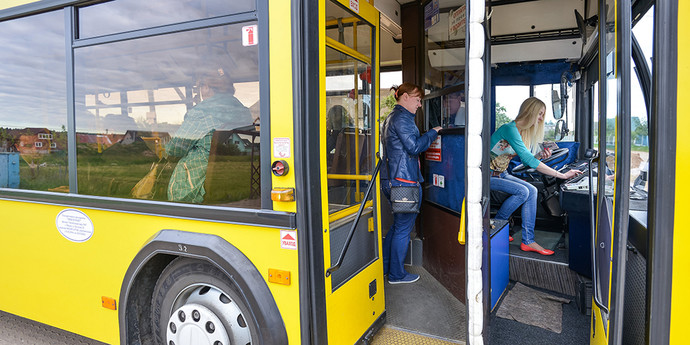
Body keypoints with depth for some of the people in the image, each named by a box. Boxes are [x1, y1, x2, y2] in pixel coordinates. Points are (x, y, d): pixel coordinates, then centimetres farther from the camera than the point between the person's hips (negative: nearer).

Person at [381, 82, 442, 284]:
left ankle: (383, 267, 27)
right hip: (405, 180, -10)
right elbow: (414, 147, -19)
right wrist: (433, 132, -6)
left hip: (392, 180, 10)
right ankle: (397, 274, 14)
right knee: (403, 228, 2)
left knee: (398, 225, 20)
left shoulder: (391, 118, 19)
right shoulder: (402, 118, -13)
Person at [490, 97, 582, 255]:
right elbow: (527, 159, -28)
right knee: (522, 191, -23)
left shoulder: (524, 132, 8)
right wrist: (561, 175, -27)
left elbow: (526, 159, 16)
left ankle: (528, 241, -9)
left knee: (531, 190, -9)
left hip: (501, 174, 9)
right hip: (488, 175, -9)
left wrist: (540, 156, -8)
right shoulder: (510, 129, -22)